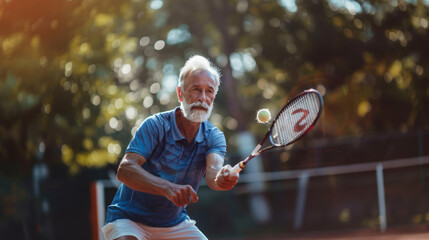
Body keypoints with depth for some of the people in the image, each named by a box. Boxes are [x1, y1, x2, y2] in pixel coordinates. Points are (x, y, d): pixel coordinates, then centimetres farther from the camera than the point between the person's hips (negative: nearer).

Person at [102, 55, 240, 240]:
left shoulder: (213, 137, -4)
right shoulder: (156, 125, -16)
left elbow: (213, 173, -25)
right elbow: (124, 170, -28)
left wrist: (222, 179, -51)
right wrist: (168, 188, -44)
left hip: (176, 224, 5)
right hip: (129, 219, -4)